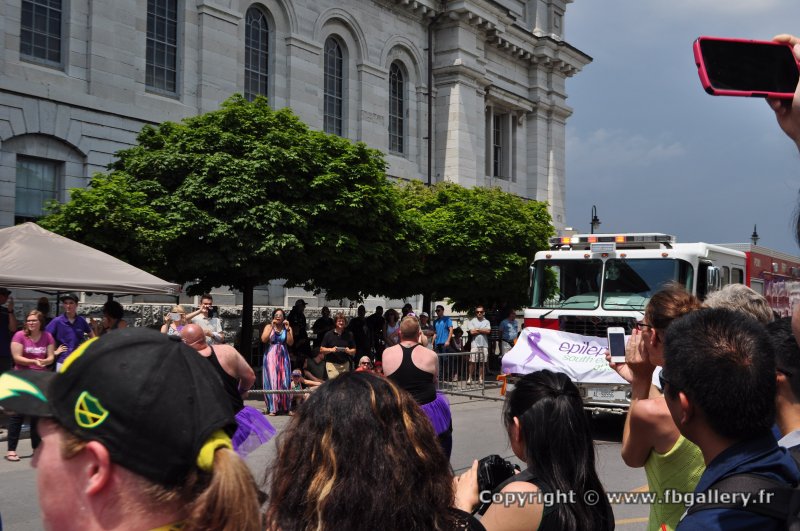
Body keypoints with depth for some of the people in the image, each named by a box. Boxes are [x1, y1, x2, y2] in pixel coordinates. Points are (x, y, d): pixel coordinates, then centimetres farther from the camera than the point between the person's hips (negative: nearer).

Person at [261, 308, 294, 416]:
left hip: (283, 357, 2)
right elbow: (263, 339, -11)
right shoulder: (269, 327, 3)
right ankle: (272, 408, -5)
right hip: (271, 356, -2)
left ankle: (284, 407, 7)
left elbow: (290, 343, -3)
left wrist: (288, 329, -12)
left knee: (284, 381, 1)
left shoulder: (288, 328, 8)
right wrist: (272, 327, -13)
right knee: (272, 380, -6)